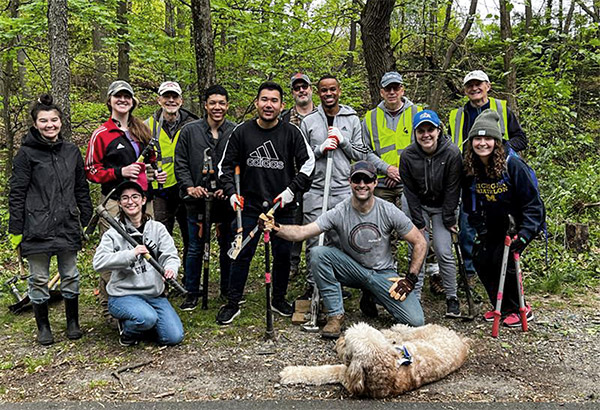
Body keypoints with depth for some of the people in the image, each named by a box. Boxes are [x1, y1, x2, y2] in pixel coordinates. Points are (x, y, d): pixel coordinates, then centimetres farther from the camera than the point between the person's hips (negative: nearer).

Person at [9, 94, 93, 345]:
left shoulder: (71, 151, 8)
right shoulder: (27, 153, -3)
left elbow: (82, 189, 13)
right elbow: (16, 194, -3)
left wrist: (88, 221, 10)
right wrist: (15, 230, -7)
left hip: (67, 226, 3)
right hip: (36, 228, -3)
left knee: (70, 276, 11)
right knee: (39, 279, 7)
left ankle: (73, 322, 26)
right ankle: (43, 327, 22)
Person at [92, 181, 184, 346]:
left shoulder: (157, 228, 4)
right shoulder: (113, 233, -4)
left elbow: (170, 255, -5)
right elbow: (98, 262, -18)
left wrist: (171, 268, -29)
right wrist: (131, 254, -29)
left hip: (154, 294, 4)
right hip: (123, 295, -3)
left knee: (174, 337, -10)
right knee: (147, 318, -34)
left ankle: (144, 323, 20)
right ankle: (127, 329, 2)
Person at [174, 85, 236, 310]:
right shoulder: (190, 130, 2)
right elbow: (181, 163, 4)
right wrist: (189, 186, -10)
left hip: (226, 200, 0)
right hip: (197, 199, 0)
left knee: (228, 248, 12)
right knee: (195, 249, 7)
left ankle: (228, 291, 28)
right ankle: (192, 293, 21)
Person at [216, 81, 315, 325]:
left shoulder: (291, 132, -1)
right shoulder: (242, 132, 1)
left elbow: (308, 163, 1)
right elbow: (226, 166, 8)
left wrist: (292, 190, -8)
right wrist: (231, 192, -5)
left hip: (283, 206, 0)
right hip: (250, 206, 0)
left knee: (282, 255, 9)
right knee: (242, 255, 1)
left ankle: (279, 300, 28)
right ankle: (233, 304, 14)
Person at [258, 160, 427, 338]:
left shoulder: (388, 211, -13)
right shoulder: (339, 212, -15)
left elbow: (420, 242, -5)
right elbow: (302, 232, -24)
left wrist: (411, 279, -12)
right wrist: (276, 227, -43)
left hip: (383, 273, 0)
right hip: (352, 269, 0)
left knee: (415, 321, -18)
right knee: (318, 253, -27)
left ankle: (373, 297, 11)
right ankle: (335, 314, -15)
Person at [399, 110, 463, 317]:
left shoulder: (452, 154, -21)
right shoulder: (407, 156, -18)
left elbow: (452, 190, -15)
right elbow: (411, 192, -12)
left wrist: (449, 220, -12)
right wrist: (419, 223, -11)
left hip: (442, 205, -1)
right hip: (416, 205, 1)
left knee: (444, 252, -7)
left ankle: (452, 297, 9)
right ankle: (414, 296, 8)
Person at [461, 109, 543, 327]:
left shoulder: (513, 165, -22)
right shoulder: (470, 168, -7)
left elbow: (533, 202, -20)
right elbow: (469, 203, 8)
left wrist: (524, 233, -27)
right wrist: (479, 228, 1)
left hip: (520, 224, -5)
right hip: (493, 227, 6)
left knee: (503, 260, -17)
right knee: (480, 259, -5)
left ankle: (520, 309, 5)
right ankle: (502, 307, 16)